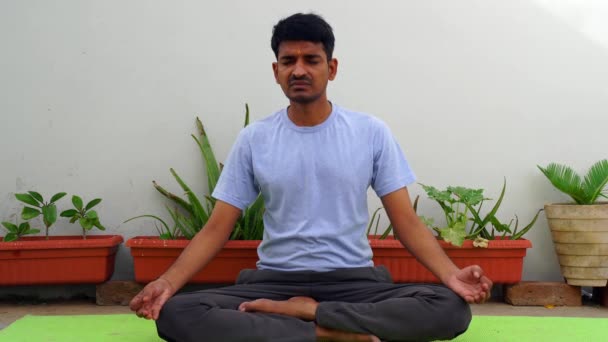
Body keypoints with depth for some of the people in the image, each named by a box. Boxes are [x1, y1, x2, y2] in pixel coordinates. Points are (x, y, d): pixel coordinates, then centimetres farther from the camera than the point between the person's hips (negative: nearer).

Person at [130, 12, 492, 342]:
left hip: (354, 281, 0)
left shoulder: (372, 133, 1)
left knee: (452, 308, -28)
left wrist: (451, 274, -19)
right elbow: (217, 229, 2)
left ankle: (306, 313, -20)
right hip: (274, 280, 1)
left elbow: (406, 221, 0)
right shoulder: (254, 139, 3)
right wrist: (168, 281, -16)